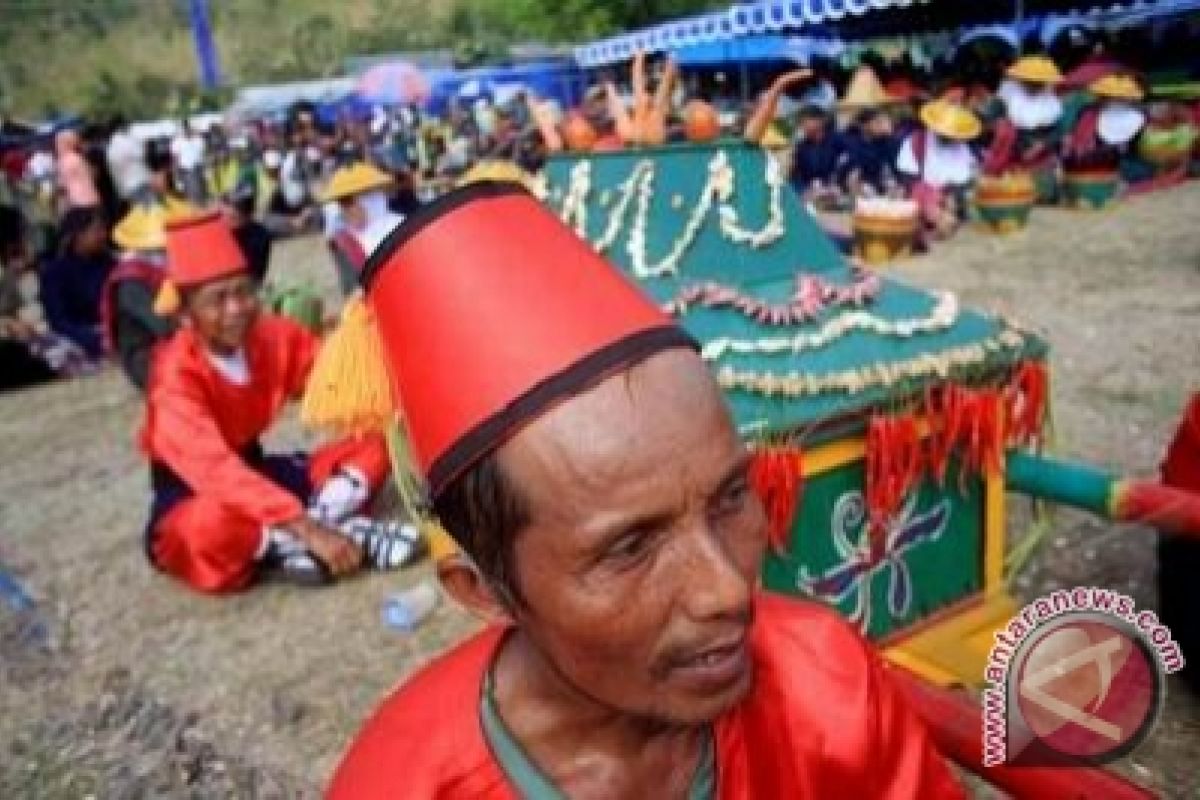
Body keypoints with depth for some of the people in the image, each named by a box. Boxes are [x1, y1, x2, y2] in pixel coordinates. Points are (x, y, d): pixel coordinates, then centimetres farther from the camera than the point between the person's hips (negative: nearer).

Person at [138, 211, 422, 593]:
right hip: (191, 493, -6)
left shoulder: (275, 337, -7)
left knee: (369, 449, -9)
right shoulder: (176, 374, -25)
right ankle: (352, 534, -27)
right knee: (209, 527, -42)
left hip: (253, 470, 6)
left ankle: (288, 543, -28)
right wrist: (305, 527, -47)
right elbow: (214, 467, -39)